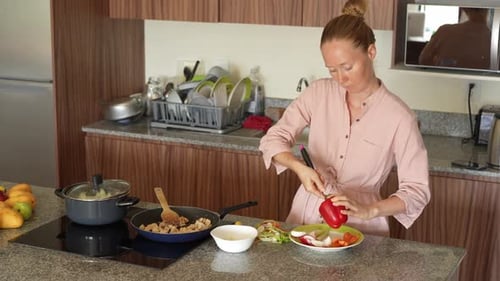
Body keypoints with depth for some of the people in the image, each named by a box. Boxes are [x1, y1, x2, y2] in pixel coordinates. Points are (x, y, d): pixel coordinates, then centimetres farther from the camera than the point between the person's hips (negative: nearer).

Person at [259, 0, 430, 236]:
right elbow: (273, 139, 0)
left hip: (360, 229, -2)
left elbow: (416, 191, -8)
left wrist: (369, 210, -22)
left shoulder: (399, 117, -11)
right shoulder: (318, 93, -2)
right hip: (307, 216, 2)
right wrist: (299, 167, -19)